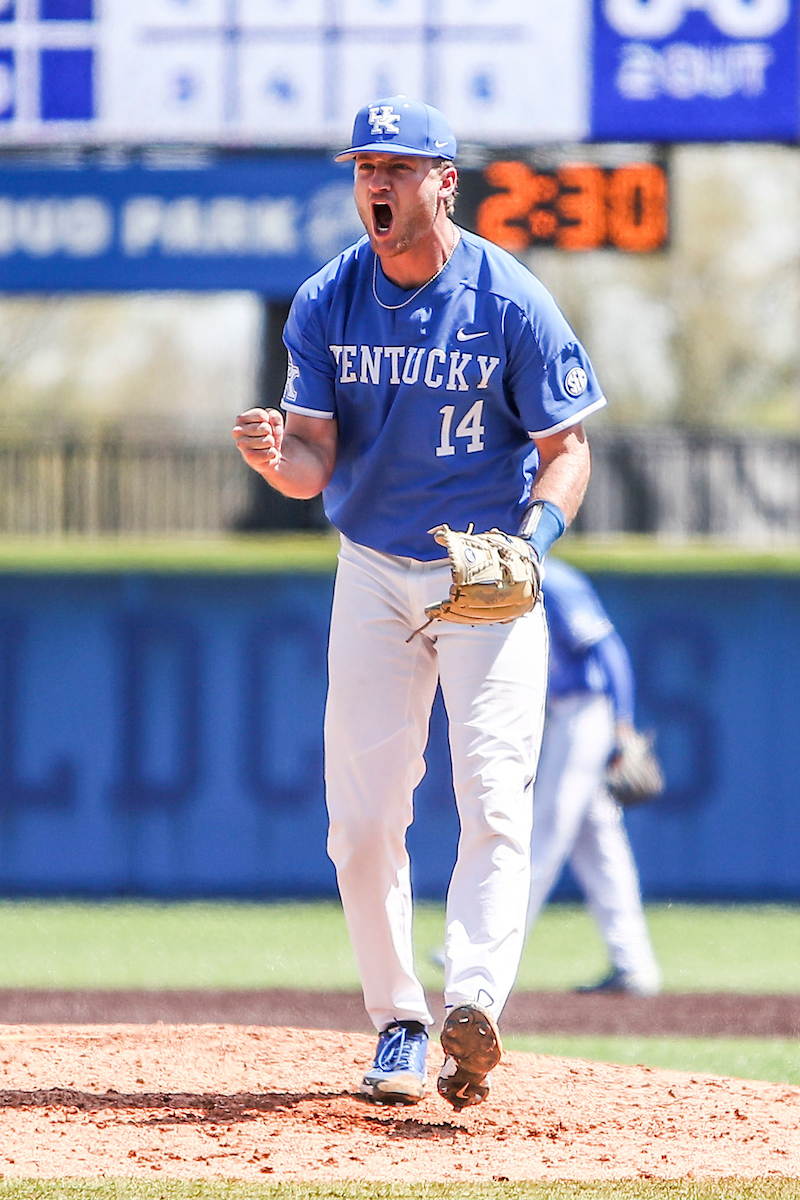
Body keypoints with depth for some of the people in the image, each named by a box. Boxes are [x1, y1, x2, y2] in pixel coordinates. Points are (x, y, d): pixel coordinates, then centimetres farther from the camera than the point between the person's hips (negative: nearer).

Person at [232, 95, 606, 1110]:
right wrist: (275, 457, -29)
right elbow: (317, 462, -5)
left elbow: (566, 449, -5)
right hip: (374, 575, 3)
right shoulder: (326, 305, -3)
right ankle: (397, 1025, 12)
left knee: (492, 790, -18)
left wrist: (534, 535, -24)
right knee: (360, 815, 1)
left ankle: (472, 1004, -30)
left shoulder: (512, 304, -12)